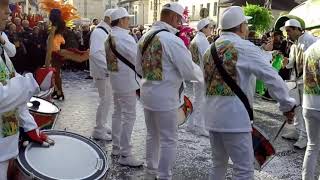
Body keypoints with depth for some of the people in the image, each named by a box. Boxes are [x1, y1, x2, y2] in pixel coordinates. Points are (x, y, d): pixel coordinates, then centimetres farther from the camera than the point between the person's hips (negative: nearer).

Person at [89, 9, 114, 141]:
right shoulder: (99, 32, -16)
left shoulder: (107, 32, 15)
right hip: (102, 72, -10)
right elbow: (95, 53, -27)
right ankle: (99, 131, 7)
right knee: (105, 100, -4)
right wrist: (109, 67, -28)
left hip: (107, 72, 10)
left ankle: (102, 125, 31)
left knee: (106, 100, 17)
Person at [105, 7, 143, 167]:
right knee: (129, 116, -5)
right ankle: (125, 155, 0)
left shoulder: (110, 37, 9)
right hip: (127, 81, -10)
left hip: (116, 79, 10)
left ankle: (116, 147, 28)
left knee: (118, 113, 17)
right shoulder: (124, 37, -19)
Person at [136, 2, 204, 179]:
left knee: (152, 136, 21)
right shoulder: (173, 40, -19)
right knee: (168, 140, 5)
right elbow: (189, 71, -15)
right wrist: (204, 76, 4)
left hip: (147, 93, 8)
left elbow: (139, 68, 15)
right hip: (165, 97, -8)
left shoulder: (144, 37, 5)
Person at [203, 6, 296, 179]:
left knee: (219, 164, 19)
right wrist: (287, 104, 0)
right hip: (234, 116, -7)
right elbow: (271, 77, -10)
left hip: (212, 116, 8)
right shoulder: (244, 47, -8)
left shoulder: (210, 49, 12)